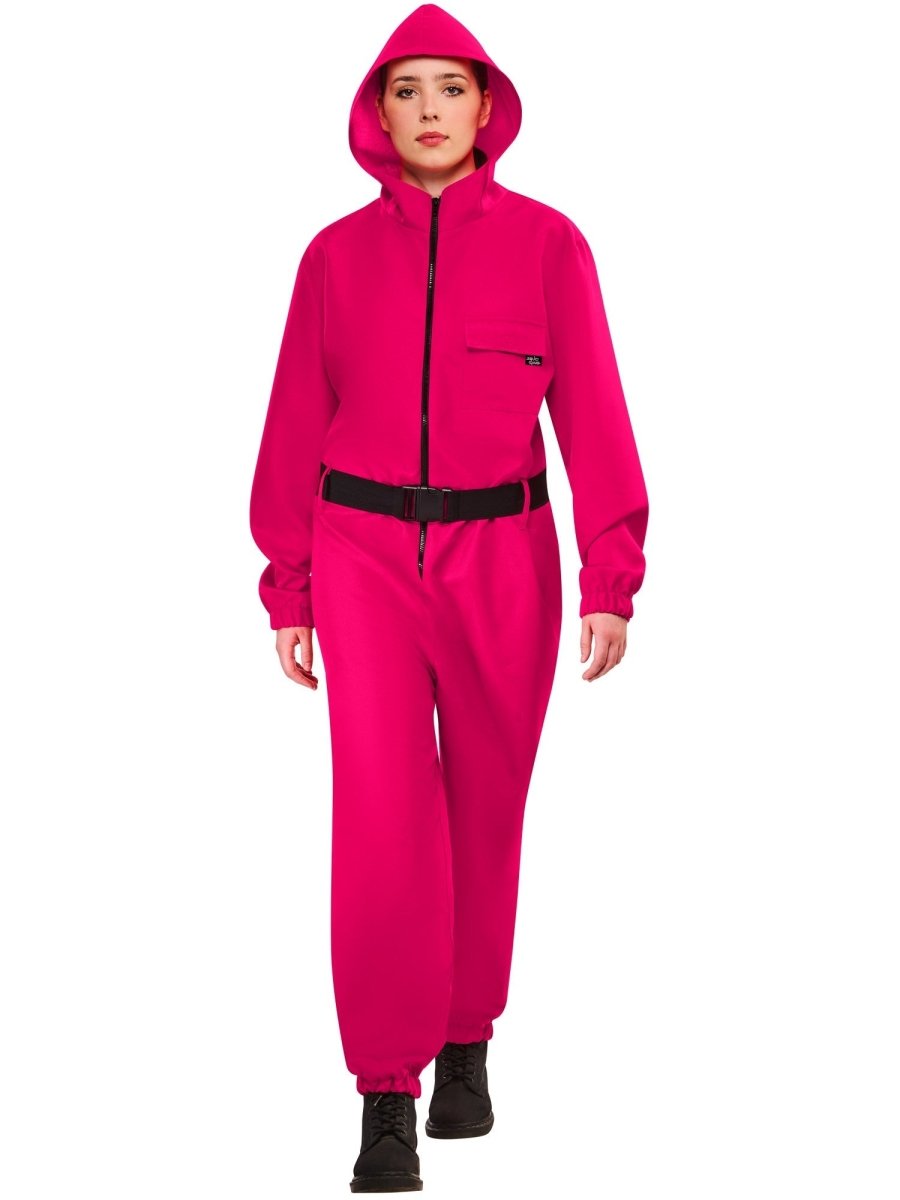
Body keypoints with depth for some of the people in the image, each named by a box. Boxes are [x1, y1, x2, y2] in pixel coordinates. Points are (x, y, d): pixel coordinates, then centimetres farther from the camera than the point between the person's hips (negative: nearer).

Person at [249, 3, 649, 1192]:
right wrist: (287, 588, 6)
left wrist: (611, 579, -11)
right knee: (383, 813, -11)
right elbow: (299, 424, 6)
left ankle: (466, 1043, 32)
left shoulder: (547, 243, -2)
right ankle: (387, 1102, -6)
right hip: (366, 552, 0)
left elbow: (591, 411, -4)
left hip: (501, 554, 0)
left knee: (487, 808, 11)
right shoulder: (337, 254, 2)